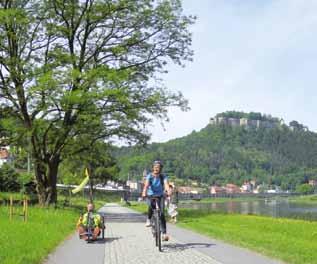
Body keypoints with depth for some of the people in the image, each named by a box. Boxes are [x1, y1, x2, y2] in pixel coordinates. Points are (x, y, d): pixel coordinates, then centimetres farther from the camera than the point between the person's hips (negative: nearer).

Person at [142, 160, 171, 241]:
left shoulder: (163, 176, -11)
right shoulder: (150, 176, -13)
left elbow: (166, 184, -28)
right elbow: (146, 185, -28)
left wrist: (168, 191, -49)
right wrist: (144, 193, -48)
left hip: (160, 195, 1)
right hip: (151, 195, -1)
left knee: (162, 213, -12)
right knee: (151, 205, -34)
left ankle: (164, 233, -7)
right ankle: (148, 219, -6)